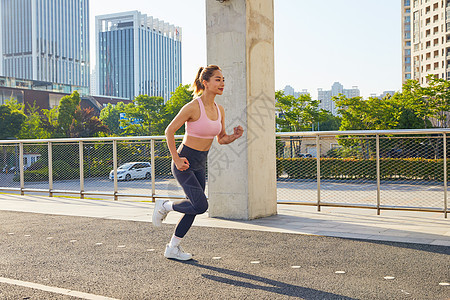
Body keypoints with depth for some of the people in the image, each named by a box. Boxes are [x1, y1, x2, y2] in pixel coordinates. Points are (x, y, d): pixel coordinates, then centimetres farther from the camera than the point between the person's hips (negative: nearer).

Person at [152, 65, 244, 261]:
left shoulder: (219, 110, 3)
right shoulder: (193, 107, -19)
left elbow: (221, 139, 12)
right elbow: (169, 131, -13)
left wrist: (235, 136, -9)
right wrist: (176, 160, -16)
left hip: (200, 165, 8)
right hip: (184, 162, -8)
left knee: (194, 209, 9)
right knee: (201, 205, -17)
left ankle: (172, 248, 25)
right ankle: (164, 206, 10)